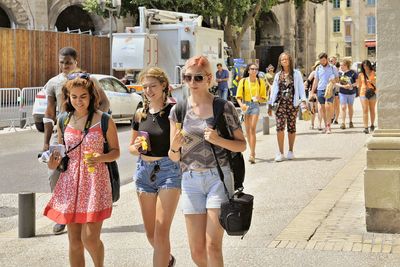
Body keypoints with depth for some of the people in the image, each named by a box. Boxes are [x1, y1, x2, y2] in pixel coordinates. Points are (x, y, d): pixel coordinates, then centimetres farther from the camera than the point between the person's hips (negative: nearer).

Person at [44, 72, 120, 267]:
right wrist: (55, 162, -3)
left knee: (90, 238, -9)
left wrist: (99, 158, -18)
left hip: (95, 181, -4)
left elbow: (115, 151, 1)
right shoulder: (63, 121, 8)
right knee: (74, 241, 6)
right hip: (70, 182, 4)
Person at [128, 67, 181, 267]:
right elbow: (132, 147, 14)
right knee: (150, 233, 15)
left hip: (169, 170, -5)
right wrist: (136, 148, -6)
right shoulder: (141, 114, 6)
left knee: (161, 232, -10)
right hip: (144, 170, 5)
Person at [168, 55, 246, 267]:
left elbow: (242, 144, 2)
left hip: (219, 177, -3)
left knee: (213, 246, -9)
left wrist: (219, 140, -16)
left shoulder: (224, 107, -3)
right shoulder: (178, 110, 5)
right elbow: (174, 157, 7)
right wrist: (175, 147, -16)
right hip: (190, 180, 3)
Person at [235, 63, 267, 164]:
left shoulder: (260, 82, 1)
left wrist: (259, 98, -15)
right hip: (245, 105, 2)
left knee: (253, 129, -13)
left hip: (255, 105, -1)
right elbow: (238, 96, 0)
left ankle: (252, 154, -15)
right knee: (247, 130, 8)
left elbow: (264, 98, 7)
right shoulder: (243, 81, 0)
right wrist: (241, 104, -18)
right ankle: (252, 152, 23)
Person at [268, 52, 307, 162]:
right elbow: (274, 90, 15)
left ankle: (290, 151, 17)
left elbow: (301, 88, 1)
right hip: (280, 103, 1)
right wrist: (270, 104, 11)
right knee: (279, 127, -9)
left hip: (292, 103, -1)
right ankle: (281, 153, -4)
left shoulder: (296, 73, 6)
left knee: (291, 127, 5)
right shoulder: (278, 75, 13)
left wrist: (303, 100, -11)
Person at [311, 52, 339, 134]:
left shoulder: (333, 68, 3)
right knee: (322, 108, 4)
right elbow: (316, 81, 16)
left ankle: (328, 125, -11)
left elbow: (337, 79, 7)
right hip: (320, 90, 4)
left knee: (328, 106, -17)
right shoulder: (318, 69, 12)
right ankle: (326, 125, 14)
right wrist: (312, 92, 13)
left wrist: (334, 80, -16)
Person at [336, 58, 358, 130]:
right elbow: (336, 83, 0)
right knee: (343, 107, -8)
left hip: (351, 93, -1)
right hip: (342, 93, 1)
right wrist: (342, 86, -16)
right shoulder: (340, 73, -3)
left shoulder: (353, 73, -9)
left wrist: (351, 85, -20)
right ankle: (343, 123, -10)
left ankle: (351, 122, 28)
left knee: (350, 107, 13)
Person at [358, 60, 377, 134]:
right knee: (365, 110, -8)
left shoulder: (373, 73, 3)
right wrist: (359, 94, 6)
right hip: (363, 93, 0)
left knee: (372, 110, 11)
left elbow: (376, 83, 1)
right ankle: (365, 127, -12)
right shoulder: (361, 75, 5)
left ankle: (372, 125, 28)